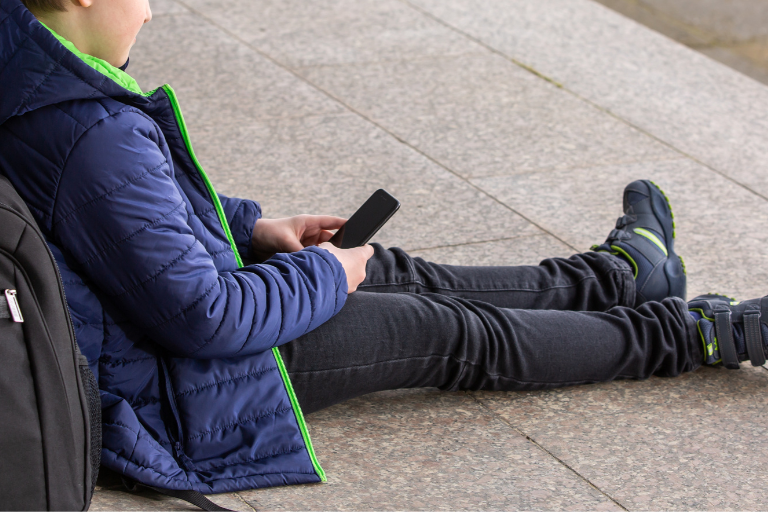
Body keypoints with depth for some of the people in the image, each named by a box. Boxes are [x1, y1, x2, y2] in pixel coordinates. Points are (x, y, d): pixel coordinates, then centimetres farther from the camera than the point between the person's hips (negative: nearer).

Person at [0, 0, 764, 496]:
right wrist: (323, 279, -13)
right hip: (179, 394, -10)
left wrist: (247, 229, 9)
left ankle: (612, 276, 40)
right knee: (450, 335, 3)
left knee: (392, 274, 21)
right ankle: (704, 336, 19)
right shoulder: (101, 140, -35)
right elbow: (203, 318, -30)